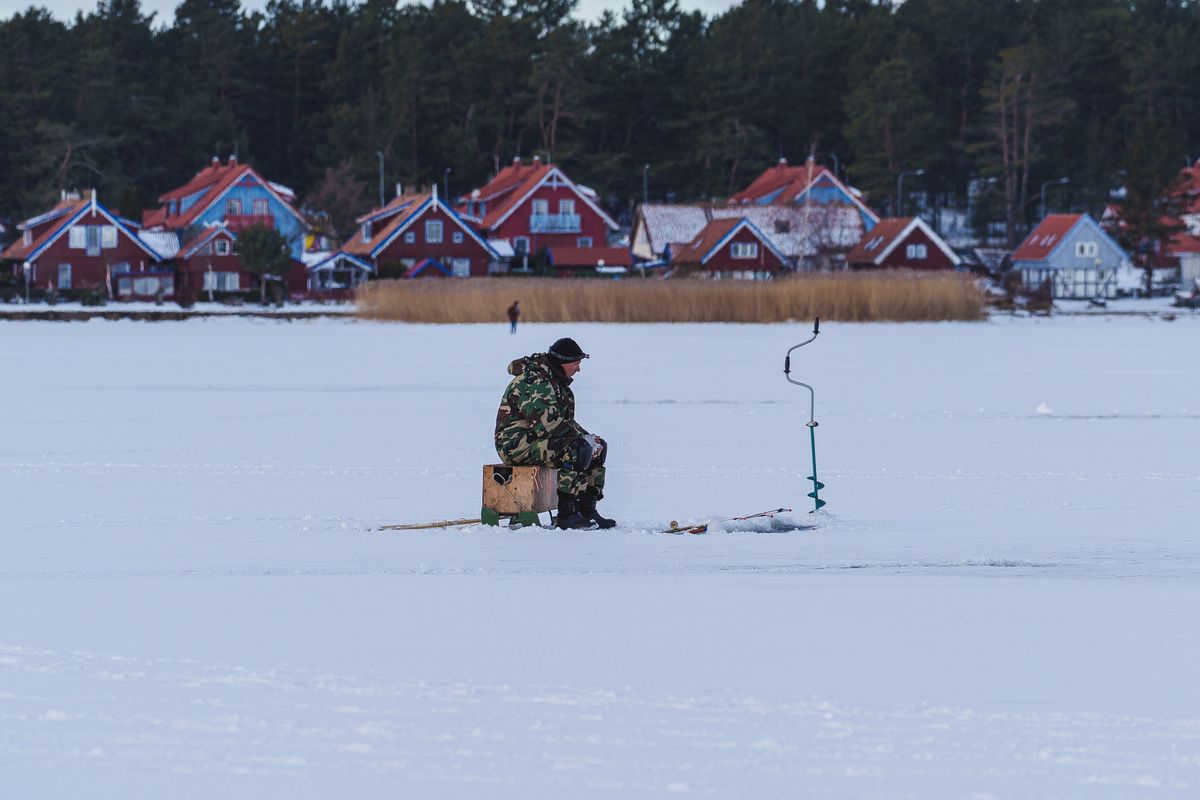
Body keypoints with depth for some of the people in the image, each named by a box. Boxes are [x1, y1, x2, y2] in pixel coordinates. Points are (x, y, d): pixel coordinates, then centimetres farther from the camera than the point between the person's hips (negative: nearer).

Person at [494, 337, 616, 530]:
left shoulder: (555, 380, 15)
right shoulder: (534, 382, -20)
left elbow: (566, 421, 19)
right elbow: (549, 424, -27)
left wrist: (589, 438, 2)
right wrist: (585, 439, -22)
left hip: (539, 440, 11)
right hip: (517, 444, -11)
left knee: (599, 447, 4)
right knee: (576, 449, -30)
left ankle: (588, 510, 2)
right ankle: (567, 515, -29)